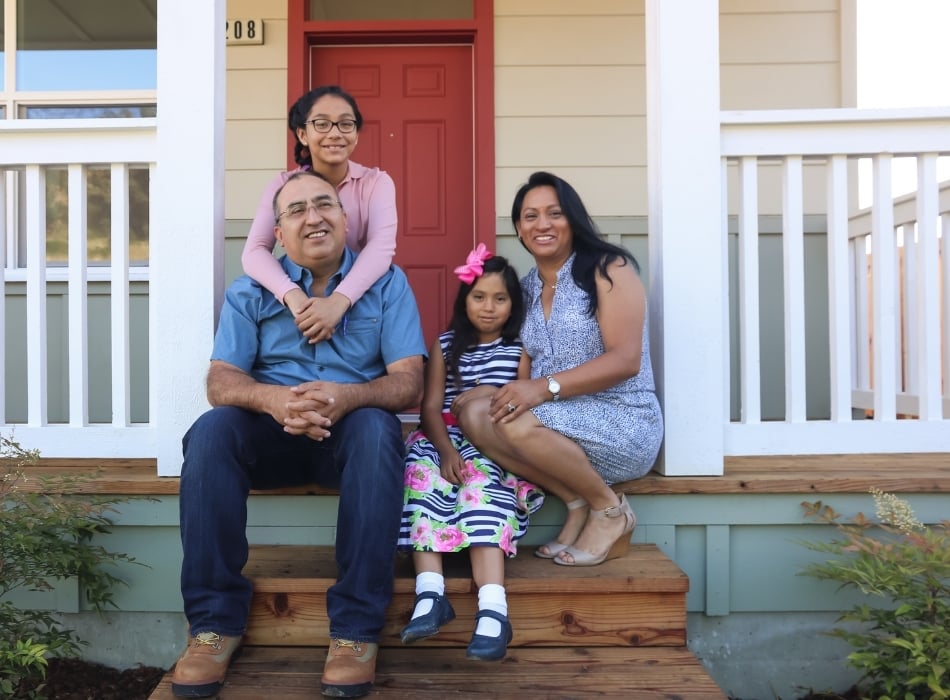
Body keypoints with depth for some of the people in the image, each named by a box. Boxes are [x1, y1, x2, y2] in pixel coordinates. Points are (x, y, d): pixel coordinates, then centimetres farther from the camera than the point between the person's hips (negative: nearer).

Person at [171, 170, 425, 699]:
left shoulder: (386, 283, 3)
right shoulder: (253, 289, 7)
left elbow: (408, 382, -7)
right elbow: (221, 381, -4)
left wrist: (348, 396, -30)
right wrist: (271, 398, -29)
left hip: (351, 433, -1)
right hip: (272, 435, 2)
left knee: (376, 429, -35)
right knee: (210, 431, -28)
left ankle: (357, 627, -29)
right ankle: (216, 620, -20)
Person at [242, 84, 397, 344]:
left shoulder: (376, 182, -3)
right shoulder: (283, 185, 0)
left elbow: (382, 246, -20)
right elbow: (254, 252, -14)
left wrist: (339, 299, -36)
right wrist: (293, 295, -33)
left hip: (363, 303, -1)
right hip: (302, 304, 2)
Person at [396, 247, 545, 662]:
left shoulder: (519, 350, 12)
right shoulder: (445, 345, 14)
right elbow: (431, 407, 3)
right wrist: (446, 449, -15)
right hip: (446, 439, 2)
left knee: (481, 479, -35)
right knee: (422, 469, -31)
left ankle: (492, 608, -50)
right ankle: (429, 592, -42)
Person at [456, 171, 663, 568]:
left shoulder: (607, 268, -5)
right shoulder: (525, 289, 13)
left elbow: (626, 360, -16)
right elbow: (529, 377, 12)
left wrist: (546, 386, -27)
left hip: (624, 423, -6)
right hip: (558, 429, 6)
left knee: (517, 422, -30)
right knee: (474, 413, -17)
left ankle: (610, 511, -7)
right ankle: (577, 502, -7)